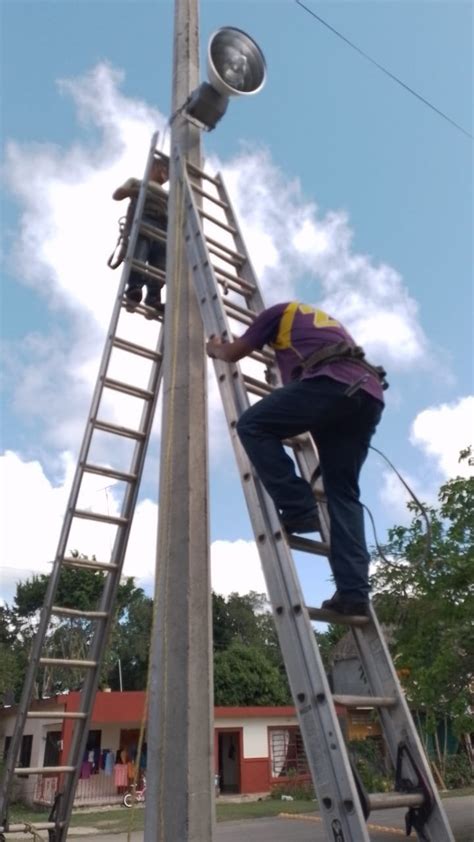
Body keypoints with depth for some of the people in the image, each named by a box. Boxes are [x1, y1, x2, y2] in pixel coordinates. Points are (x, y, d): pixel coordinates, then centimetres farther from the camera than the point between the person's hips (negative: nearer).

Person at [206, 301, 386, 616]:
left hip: (330, 383, -7)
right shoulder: (327, 322, 44)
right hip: (370, 394, 7)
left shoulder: (280, 312, 25)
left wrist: (215, 348, 50)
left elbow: (233, 353, 28)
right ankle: (354, 591, -7)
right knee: (343, 492, 5)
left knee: (252, 426, 0)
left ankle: (298, 509, -10)